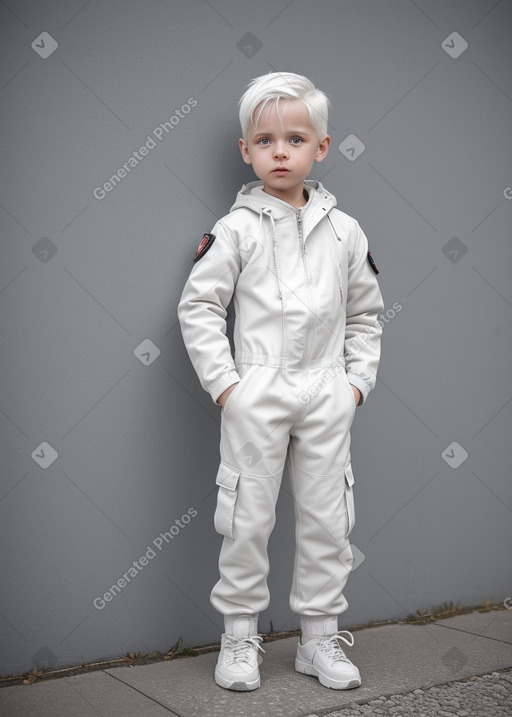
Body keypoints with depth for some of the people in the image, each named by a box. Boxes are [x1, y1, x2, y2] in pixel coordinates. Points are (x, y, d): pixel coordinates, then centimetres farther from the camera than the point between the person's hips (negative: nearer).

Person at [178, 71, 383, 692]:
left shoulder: (343, 230, 7)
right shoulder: (236, 229, -2)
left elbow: (365, 313, 14)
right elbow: (197, 306, -3)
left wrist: (358, 380, 6)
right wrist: (223, 380, -8)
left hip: (326, 394, 3)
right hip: (256, 394, -3)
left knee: (326, 519, 8)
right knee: (248, 519, 4)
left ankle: (320, 638, 23)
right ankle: (239, 637, 20)